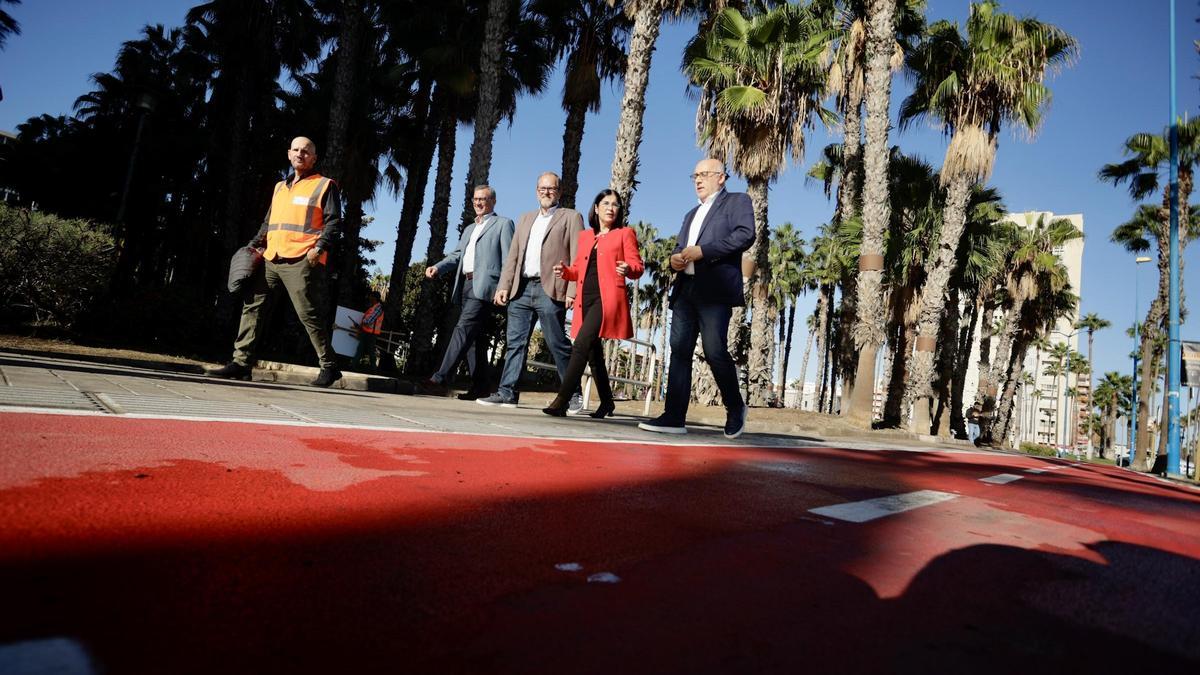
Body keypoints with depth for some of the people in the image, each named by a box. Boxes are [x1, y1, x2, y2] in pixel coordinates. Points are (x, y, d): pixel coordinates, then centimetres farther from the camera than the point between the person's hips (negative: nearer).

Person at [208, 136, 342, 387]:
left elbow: (333, 223, -5)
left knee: (309, 315, -7)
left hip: (301, 261, -7)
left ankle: (329, 367, 2)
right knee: (252, 306, 1)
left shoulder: (325, 186, 4)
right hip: (271, 260, 7)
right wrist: (254, 246, 17)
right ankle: (241, 362, 4)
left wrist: (319, 248, -17)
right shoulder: (280, 187, 25)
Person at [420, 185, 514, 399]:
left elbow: (508, 258, -2)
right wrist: (438, 267, 1)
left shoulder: (503, 223, 7)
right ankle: (480, 386, 10)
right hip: (466, 285, 8)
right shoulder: (469, 229, 30)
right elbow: (457, 254, 21)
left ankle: (440, 379, -24)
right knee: (474, 336, 6)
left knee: (463, 329, -18)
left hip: (484, 286, -8)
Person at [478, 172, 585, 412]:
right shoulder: (526, 219, 24)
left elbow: (577, 257, -3)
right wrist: (504, 286, 9)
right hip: (521, 289, 6)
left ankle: (573, 395, 6)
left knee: (558, 344, -3)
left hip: (550, 290, -5)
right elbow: (513, 256, 20)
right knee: (515, 342, 4)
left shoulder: (571, 217, 7)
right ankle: (507, 393, 7)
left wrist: (572, 290, -14)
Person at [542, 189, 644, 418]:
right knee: (593, 352, 9)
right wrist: (565, 271, 1)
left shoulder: (625, 234, 7)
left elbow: (638, 266, -1)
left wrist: (628, 269, -24)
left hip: (607, 299, -6)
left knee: (581, 345, -19)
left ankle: (561, 401, -21)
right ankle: (606, 402, 22)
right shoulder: (585, 236, 21)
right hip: (585, 300, 6)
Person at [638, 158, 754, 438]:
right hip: (685, 289, 7)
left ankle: (735, 409, 8)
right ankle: (674, 416, -3)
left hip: (715, 289, -7)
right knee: (679, 351, -2)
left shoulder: (737, 201, 9)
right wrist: (675, 258, 5)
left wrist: (703, 251, -14)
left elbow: (745, 234, -9)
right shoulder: (692, 214, 31)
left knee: (715, 351, -13)